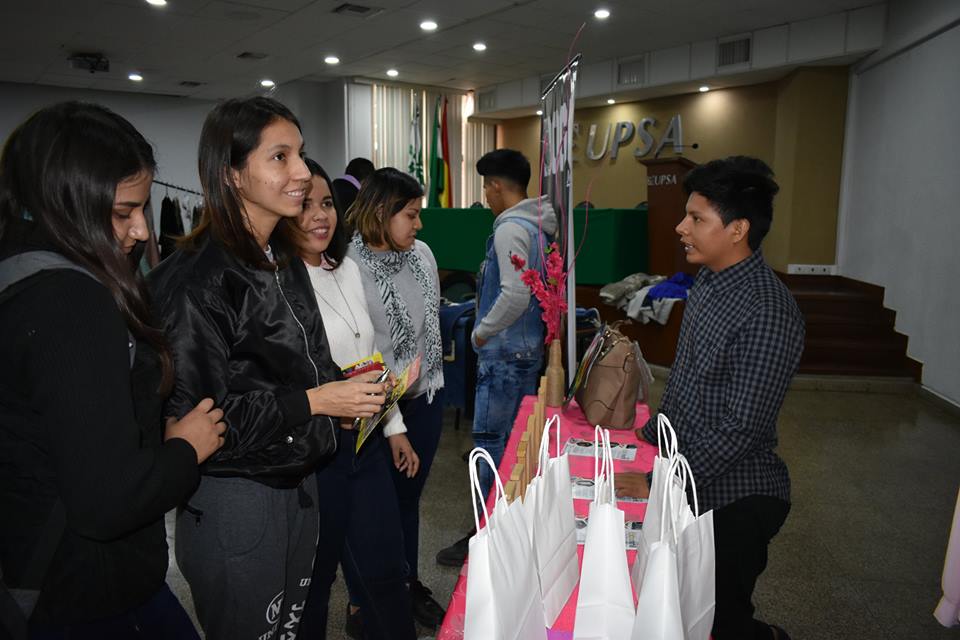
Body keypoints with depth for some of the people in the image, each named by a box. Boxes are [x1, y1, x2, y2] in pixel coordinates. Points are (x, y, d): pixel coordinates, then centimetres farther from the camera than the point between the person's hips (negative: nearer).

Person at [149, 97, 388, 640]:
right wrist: (313, 401, -21)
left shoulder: (286, 262, 8)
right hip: (233, 499, -8)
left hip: (298, 482, 8)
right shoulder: (195, 280, -21)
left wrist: (346, 384, 0)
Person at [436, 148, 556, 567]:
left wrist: (481, 332, -14)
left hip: (505, 352, -10)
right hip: (530, 346, 10)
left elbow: (515, 295, -27)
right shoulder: (539, 225, 12)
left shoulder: (510, 230, -18)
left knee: (490, 439, -3)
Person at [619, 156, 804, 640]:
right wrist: (649, 435, 15)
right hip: (690, 484, 9)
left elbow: (741, 429, -24)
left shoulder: (767, 313, -25)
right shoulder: (708, 282, 4)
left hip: (733, 497, -8)